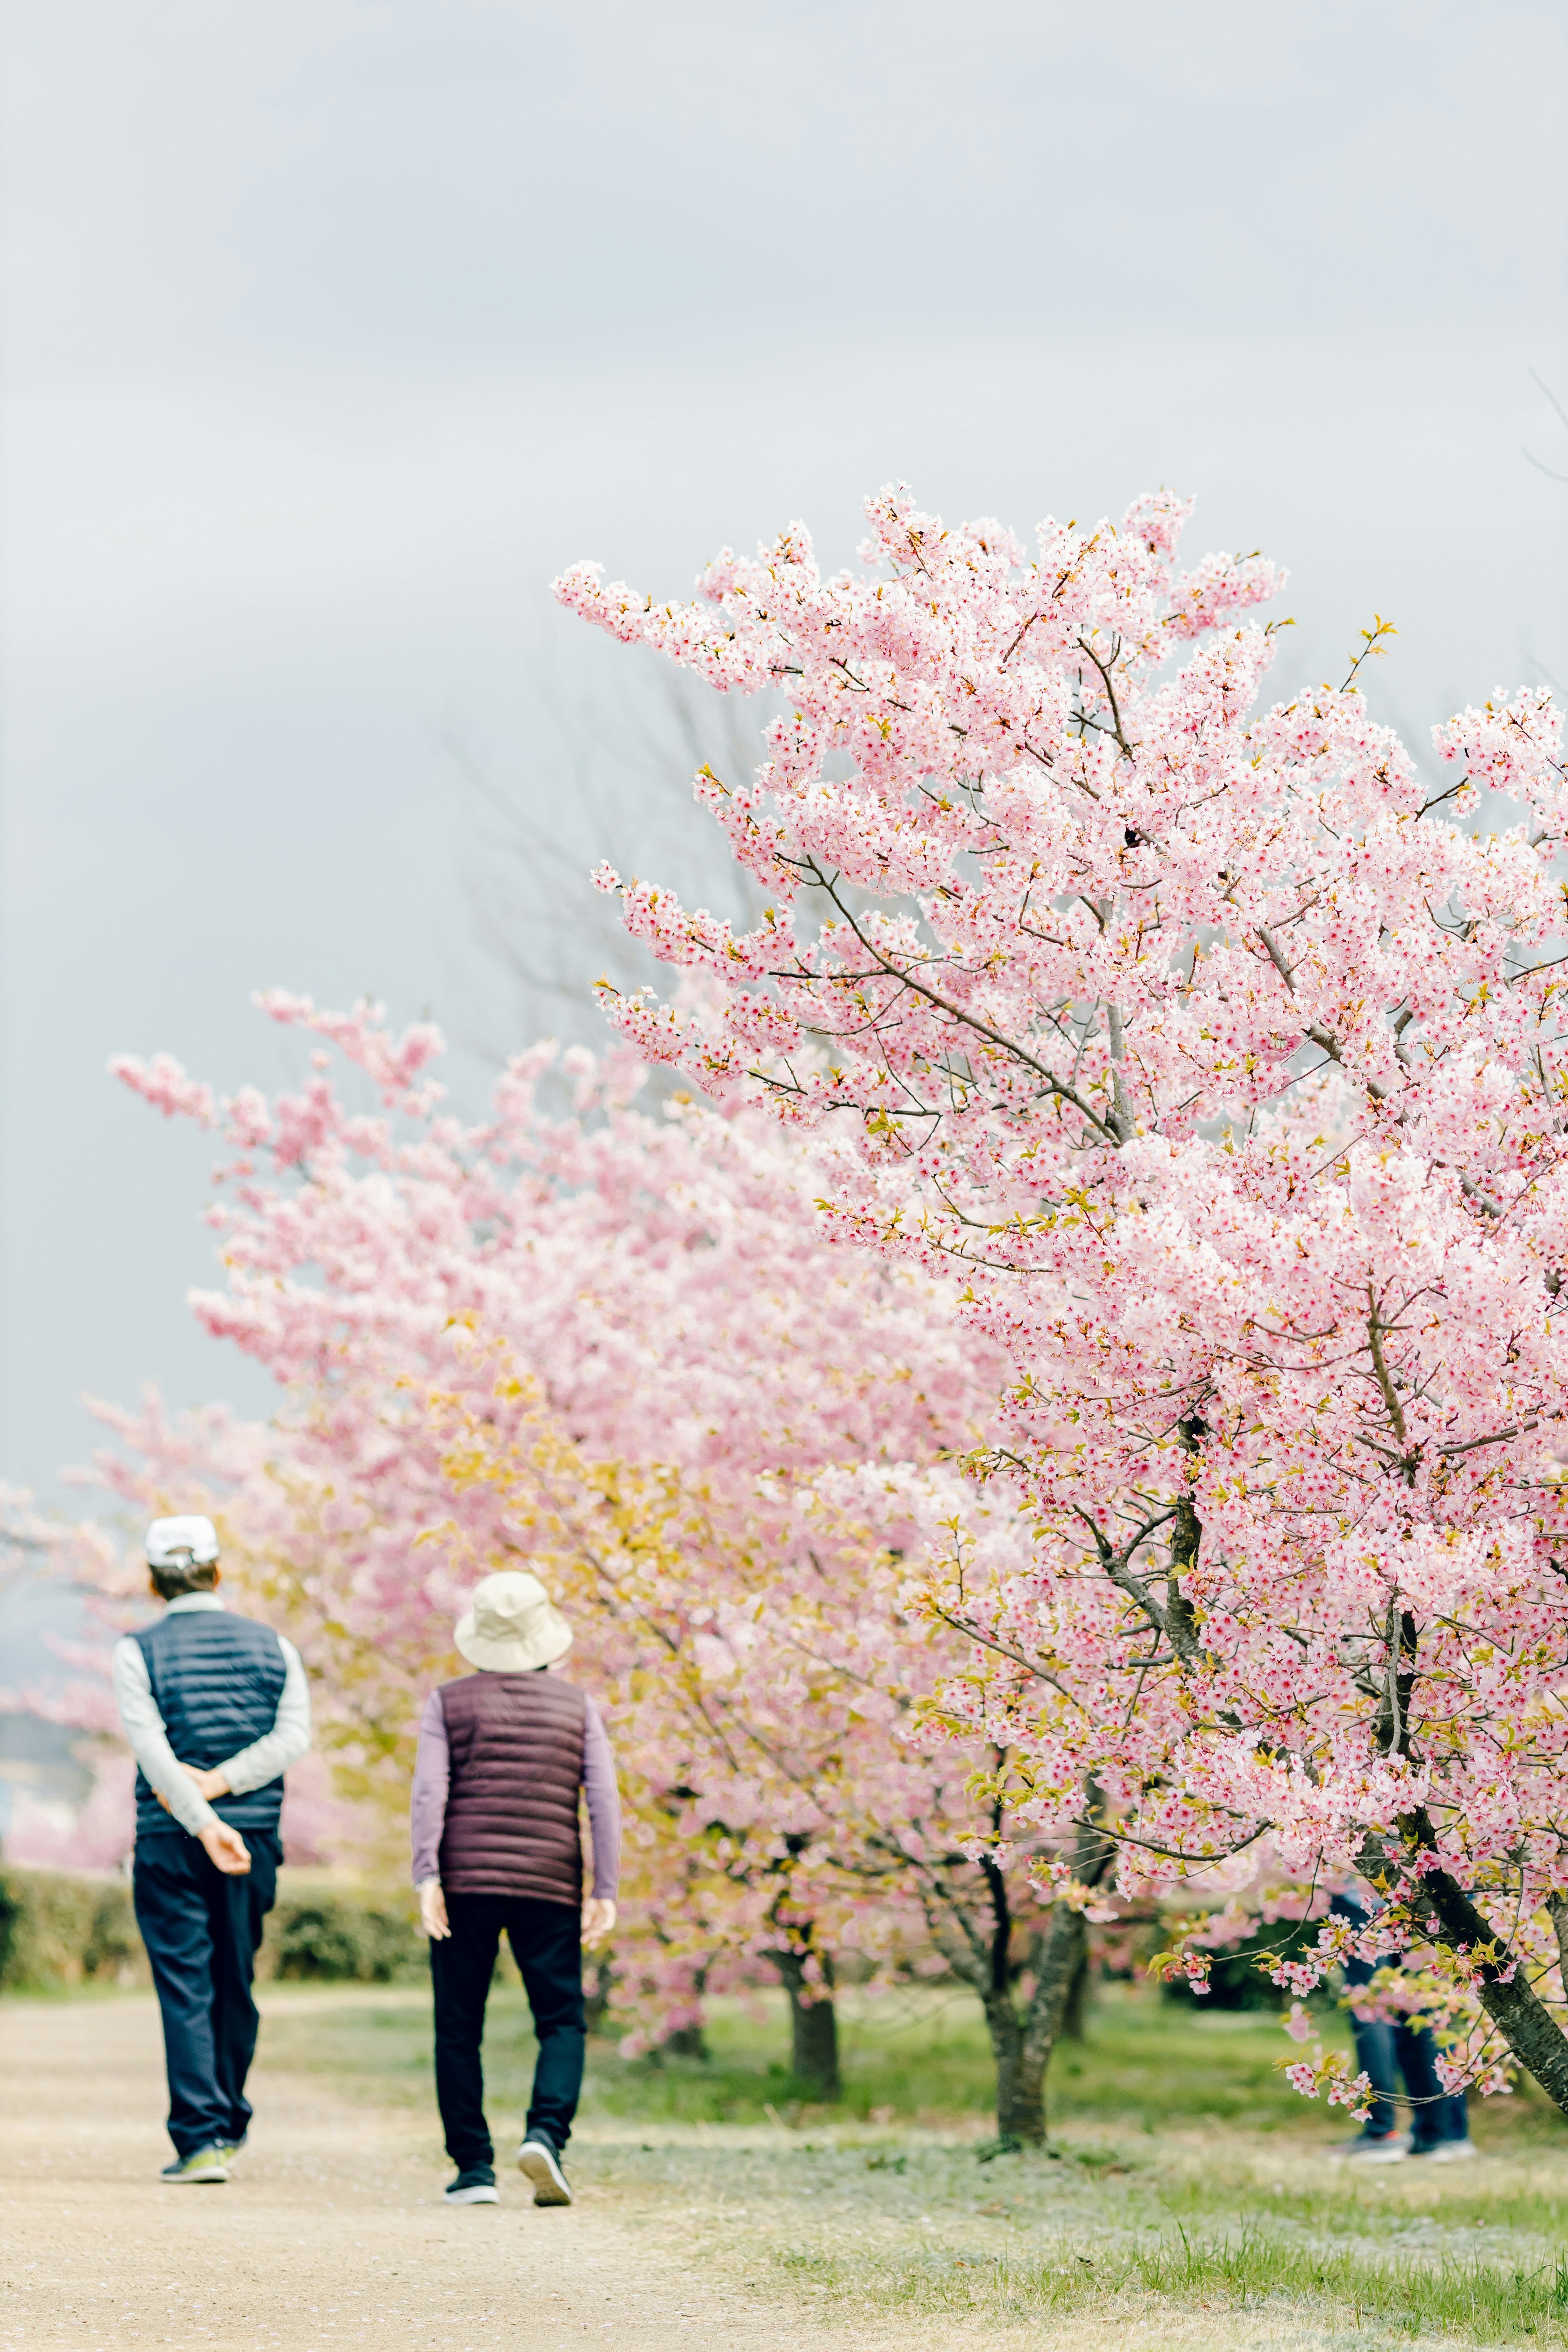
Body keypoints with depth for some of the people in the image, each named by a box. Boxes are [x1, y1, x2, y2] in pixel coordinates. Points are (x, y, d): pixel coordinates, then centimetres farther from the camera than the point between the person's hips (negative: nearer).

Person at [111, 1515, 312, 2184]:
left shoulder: (139, 1652, -1)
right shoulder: (272, 1646, 8)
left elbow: (152, 1747, -14)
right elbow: (292, 1735, -5)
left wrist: (203, 1822, -19)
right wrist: (219, 1786, -12)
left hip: (170, 1842, -3)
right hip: (255, 1832, 3)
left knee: (185, 1987, -3)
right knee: (236, 1983, 16)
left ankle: (202, 2137, -10)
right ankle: (229, 2122, 25)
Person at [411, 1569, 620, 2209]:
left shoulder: (449, 1703, 5)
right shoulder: (577, 1706, 9)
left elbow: (429, 1792, -6)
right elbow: (603, 1802, 3)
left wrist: (426, 1880, -10)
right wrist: (604, 1892, 3)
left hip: (464, 1882, 0)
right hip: (549, 1886, 0)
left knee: (459, 2030, 7)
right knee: (562, 2021, 5)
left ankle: (474, 2168, 4)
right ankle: (546, 2131, -19)